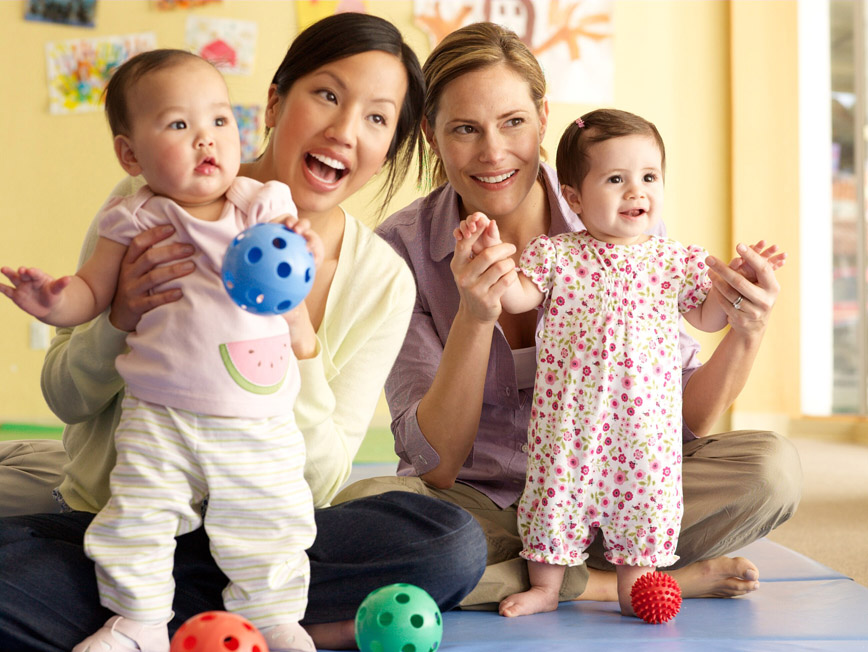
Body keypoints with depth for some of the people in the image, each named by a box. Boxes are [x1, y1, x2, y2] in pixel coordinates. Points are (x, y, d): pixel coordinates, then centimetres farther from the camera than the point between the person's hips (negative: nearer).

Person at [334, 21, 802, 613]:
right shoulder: (404, 247, -12)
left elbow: (684, 421, -3)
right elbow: (436, 465, -14)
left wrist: (748, 335, -23)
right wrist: (474, 317, -28)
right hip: (474, 508, -1)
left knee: (772, 467, -21)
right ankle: (607, 582, -18)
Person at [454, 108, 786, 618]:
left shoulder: (677, 261, 5)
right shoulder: (556, 254, 1)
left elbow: (707, 317, 11)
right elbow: (518, 298, -4)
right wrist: (492, 254, -18)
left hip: (646, 417, 1)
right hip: (570, 413, -1)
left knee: (645, 493, 6)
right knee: (558, 488, 5)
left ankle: (635, 585, 24)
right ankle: (545, 585, 22)